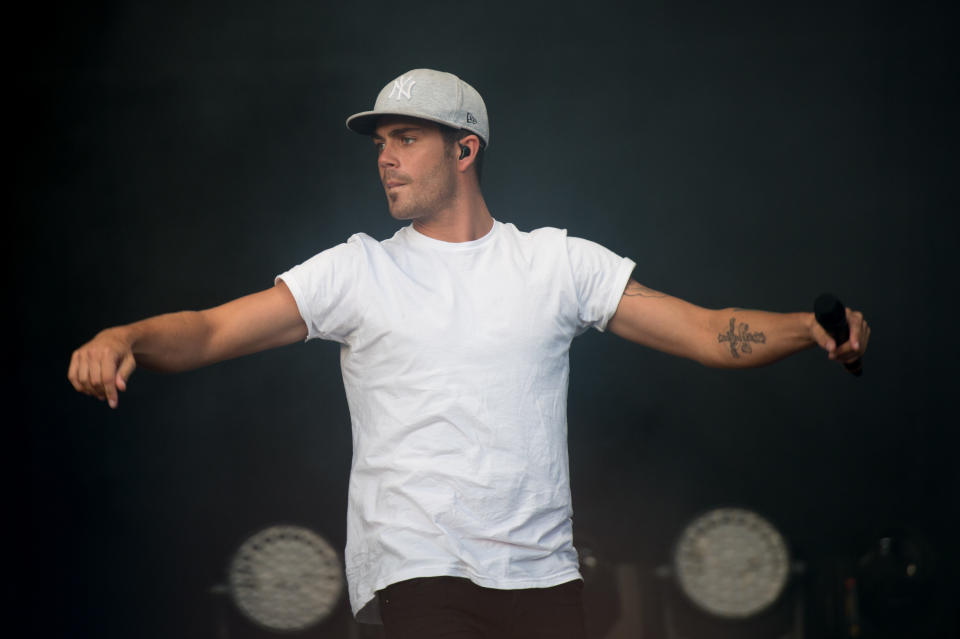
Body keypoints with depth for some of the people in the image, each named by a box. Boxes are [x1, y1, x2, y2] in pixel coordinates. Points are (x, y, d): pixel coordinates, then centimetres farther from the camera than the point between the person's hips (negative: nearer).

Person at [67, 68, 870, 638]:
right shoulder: (358, 271, 7)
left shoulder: (559, 262, 9)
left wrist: (812, 327, -10)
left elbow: (711, 333, 7)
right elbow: (210, 332, 0)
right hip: (417, 573, -1)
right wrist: (125, 338, -20)